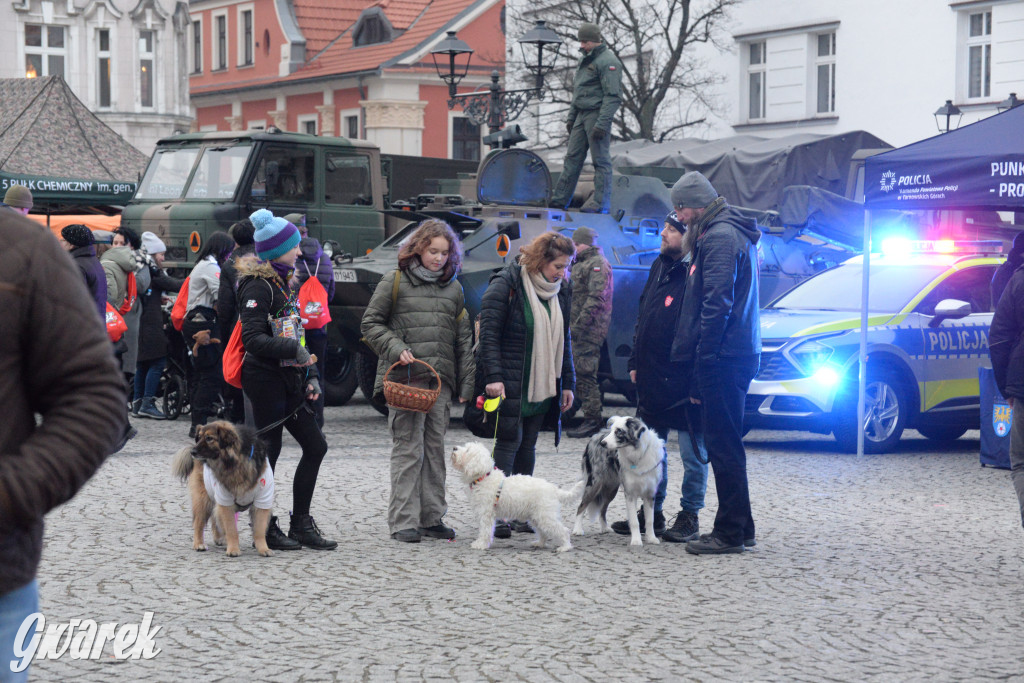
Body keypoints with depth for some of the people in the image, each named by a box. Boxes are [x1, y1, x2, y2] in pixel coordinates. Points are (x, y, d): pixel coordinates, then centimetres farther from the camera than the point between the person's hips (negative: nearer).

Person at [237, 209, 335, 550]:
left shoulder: (282, 282, 16)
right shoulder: (258, 286, -13)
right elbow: (253, 339, -21)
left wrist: (309, 376, 14)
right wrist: (293, 349, -28)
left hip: (287, 380, 9)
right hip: (265, 379, -9)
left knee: (315, 445, 8)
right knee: (269, 450, -2)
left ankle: (301, 524, 15)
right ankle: (265, 529, 8)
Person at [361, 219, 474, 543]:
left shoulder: (453, 288, 14)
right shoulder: (395, 282, 2)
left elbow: (463, 338, 16)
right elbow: (371, 323, 4)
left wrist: (466, 383, 11)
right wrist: (395, 348, -11)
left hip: (441, 380, 4)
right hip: (405, 379, -4)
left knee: (435, 448, 7)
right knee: (408, 449, -7)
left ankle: (432, 518, 13)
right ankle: (403, 521, -4)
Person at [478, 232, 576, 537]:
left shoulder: (561, 291, 11)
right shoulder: (506, 285, -10)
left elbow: (563, 339, 17)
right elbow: (489, 333, -13)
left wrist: (567, 383, 15)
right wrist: (493, 376, -19)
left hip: (543, 385, 6)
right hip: (510, 383, -6)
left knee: (528, 445, 8)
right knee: (509, 441, -8)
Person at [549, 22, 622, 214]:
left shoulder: (608, 61, -11)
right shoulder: (585, 60, 19)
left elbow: (613, 96, -17)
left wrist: (602, 123, -22)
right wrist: (571, 117, 22)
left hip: (597, 115, -9)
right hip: (581, 115, 9)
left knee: (600, 160, -6)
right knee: (572, 158, 10)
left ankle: (600, 203, -4)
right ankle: (559, 199, 13)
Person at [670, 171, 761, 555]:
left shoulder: (719, 238, -13)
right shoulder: (734, 233, 20)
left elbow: (717, 304, -19)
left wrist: (703, 361, -19)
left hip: (724, 359, -10)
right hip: (739, 354, 10)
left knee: (724, 444, -7)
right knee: (726, 442, 15)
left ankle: (730, 532, -4)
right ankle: (740, 527, 20)